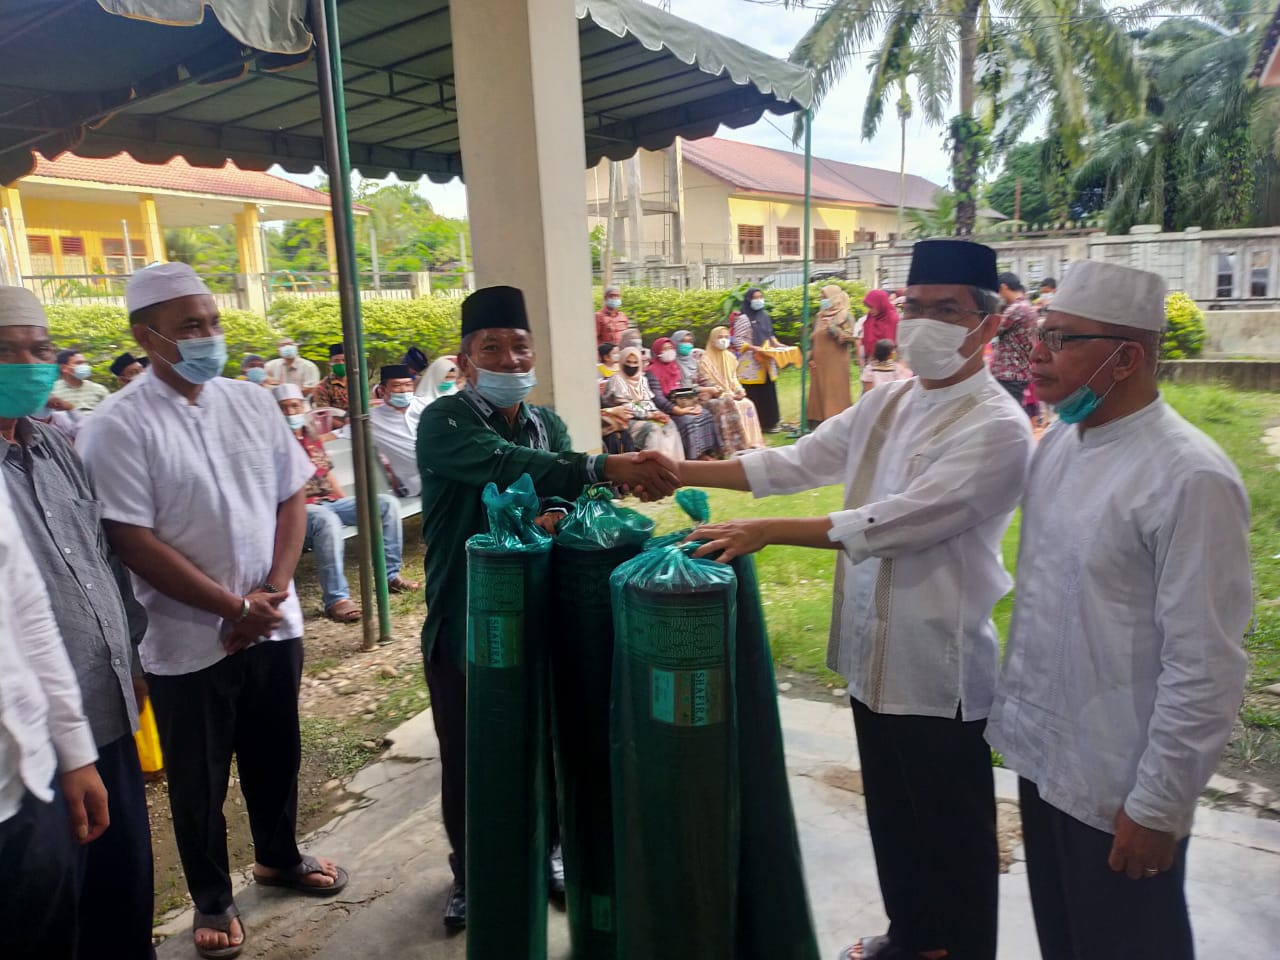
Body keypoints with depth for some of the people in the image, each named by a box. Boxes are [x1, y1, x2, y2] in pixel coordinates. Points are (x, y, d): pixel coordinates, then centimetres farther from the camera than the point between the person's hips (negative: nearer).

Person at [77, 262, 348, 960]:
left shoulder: (253, 403, 2)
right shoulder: (118, 426, -13)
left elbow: (291, 498, 4)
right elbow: (132, 541, -17)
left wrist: (272, 592, -8)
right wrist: (234, 607, -16)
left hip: (274, 625, 4)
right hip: (187, 641, -4)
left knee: (275, 756, 21)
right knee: (199, 780, 14)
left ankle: (278, 857, 45)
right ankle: (211, 899, 36)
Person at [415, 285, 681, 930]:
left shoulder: (548, 425, 5)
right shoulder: (442, 423, -14)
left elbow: (568, 494, -5)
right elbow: (503, 466, -33)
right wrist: (606, 466, -43)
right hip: (464, 624, -4)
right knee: (467, 761, 11)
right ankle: (470, 875, 35)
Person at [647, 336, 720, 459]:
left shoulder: (677, 367, 19)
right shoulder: (652, 372, -4)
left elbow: (689, 388, 18)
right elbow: (657, 398, -14)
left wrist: (697, 404, -1)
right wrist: (679, 410, -21)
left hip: (688, 404, 7)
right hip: (670, 409, -7)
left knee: (706, 415, -17)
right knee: (688, 420, -31)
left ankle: (707, 453, -19)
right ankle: (692, 457, -29)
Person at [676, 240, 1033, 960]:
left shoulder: (998, 428, -17)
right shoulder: (886, 404, 7)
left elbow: (896, 522, -26)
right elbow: (796, 464, 6)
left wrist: (768, 531, -28)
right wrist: (685, 472, -2)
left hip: (939, 666, -7)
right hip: (874, 654, 7)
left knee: (952, 832, 12)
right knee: (891, 813, 24)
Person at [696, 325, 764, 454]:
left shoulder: (730, 357, 14)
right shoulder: (705, 360, -7)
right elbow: (707, 383, -12)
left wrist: (739, 390, -4)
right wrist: (728, 395, -19)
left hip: (730, 395, 6)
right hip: (712, 398, -6)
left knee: (748, 404, -21)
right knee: (732, 406, -32)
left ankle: (752, 443, -20)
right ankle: (737, 447, -33)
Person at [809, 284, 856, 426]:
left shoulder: (845, 315, -2)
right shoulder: (819, 316, 14)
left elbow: (849, 337, -11)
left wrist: (832, 327, -18)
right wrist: (811, 358, 8)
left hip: (836, 362, -5)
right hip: (820, 362, 6)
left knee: (836, 392, -6)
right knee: (819, 392, 5)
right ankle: (819, 420, 9)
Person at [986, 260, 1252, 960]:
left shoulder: (1190, 479, -21)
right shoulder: (1057, 443, 2)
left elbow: (1205, 665, -20)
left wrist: (1158, 806, -15)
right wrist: (1015, 711, 12)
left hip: (1120, 790, -7)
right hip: (1042, 756, 7)